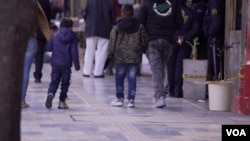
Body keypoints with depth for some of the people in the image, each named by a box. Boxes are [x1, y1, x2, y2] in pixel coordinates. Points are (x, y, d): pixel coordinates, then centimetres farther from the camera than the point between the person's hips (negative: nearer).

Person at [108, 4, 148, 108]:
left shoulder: (117, 27, -4)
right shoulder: (139, 26, 3)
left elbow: (112, 42, -4)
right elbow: (144, 41, 5)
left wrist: (110, 54, 6)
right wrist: (141, 50, 19)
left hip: (121, 57, -2)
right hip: (135, 56, 2)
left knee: (119, 77, 10)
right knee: (132, 77, 4)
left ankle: (120, 98, 10)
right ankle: (131, 100, 0)